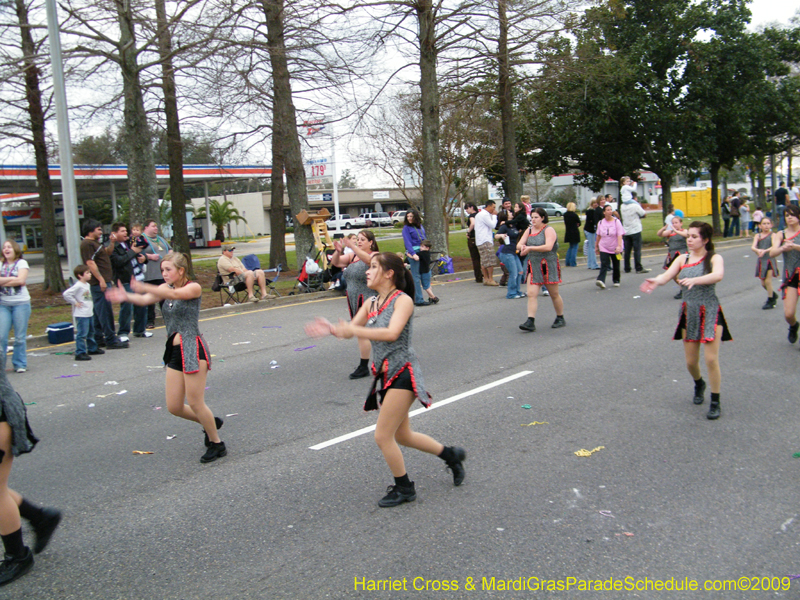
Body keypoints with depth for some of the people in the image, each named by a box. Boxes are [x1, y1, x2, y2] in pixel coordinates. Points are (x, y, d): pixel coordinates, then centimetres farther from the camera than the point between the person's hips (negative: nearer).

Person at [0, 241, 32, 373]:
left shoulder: (21, 263, 2)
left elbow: (21, 280, -11)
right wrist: (13, 279, -10)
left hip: (21, 303, -3)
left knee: (20, 337, 1)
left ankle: (20, 364, 12)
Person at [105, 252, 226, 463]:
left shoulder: (194, 287, -8)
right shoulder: (165, 288, 10)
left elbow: (174, 294, -29)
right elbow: (146, 299, -10)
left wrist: (143, 287, -43)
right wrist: (126, 296, -31)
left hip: (193, 349, -7)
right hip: (174, 351, 7)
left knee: (195, 403, -3)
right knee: (174, 407, 8)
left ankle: (217, 444, 18)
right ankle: (211, 422, 34)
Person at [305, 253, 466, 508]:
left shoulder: (403, 300, -13)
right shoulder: (371, 303, 10)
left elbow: (391, 333, -28)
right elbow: (350, 330, 9)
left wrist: (353, 330, -27)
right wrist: (330, 329, -11)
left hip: (402, 373, -9)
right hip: (385, 374, 9)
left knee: (382, 436, -6)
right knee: (402, 436, 19)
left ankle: (404, 489, 16)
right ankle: (451, 455, 38)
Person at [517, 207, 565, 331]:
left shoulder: (549, 230, -8)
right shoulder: (529, 230, 11)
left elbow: (548, 247, -23)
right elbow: (519, 245, 4)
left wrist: (530, 248, -24)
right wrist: (523, 247, -21)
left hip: (548, 266, -5)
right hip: (533, 266, 5)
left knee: (554, 294, 8)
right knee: (531, 294, -8)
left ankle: (560, 319, 26)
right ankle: (530, 322, -12)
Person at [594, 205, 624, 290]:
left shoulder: (616, 221, -8)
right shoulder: (601, 223, 2)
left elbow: (619, 235, -16)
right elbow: (598, 235, 13)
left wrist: (619, 246, -27)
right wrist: (596, 246, 17)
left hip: (615, 248, -1)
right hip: (604, 248, 1)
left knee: (616, 266, 10)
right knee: (604, 265, -14)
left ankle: (616, 281, 28)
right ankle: (601, 281, -26)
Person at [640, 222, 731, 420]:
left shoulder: (714, 258, -7)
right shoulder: (683, 259, 4)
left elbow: (718, 275, -29)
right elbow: (667, 275, -13)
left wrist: (694, 280, -46)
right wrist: (655, 281, -36)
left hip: (710, 313, -4)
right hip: (689, 313, 4)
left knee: (711, 359, -9)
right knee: (690, 361, 9)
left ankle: (715, 403, 6)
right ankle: (699, 384, 42)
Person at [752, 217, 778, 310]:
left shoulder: (772, 235, -5)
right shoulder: (757, 236, 4)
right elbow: (753, 247, -11)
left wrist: (765, 251, -38)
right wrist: (758, 250, -33)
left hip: (770, 260, -4)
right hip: (761, 261, 4)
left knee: (768, 281, -6)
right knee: (763, 283, 11)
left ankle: (770, 301, 11)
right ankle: (773, 295, 39)